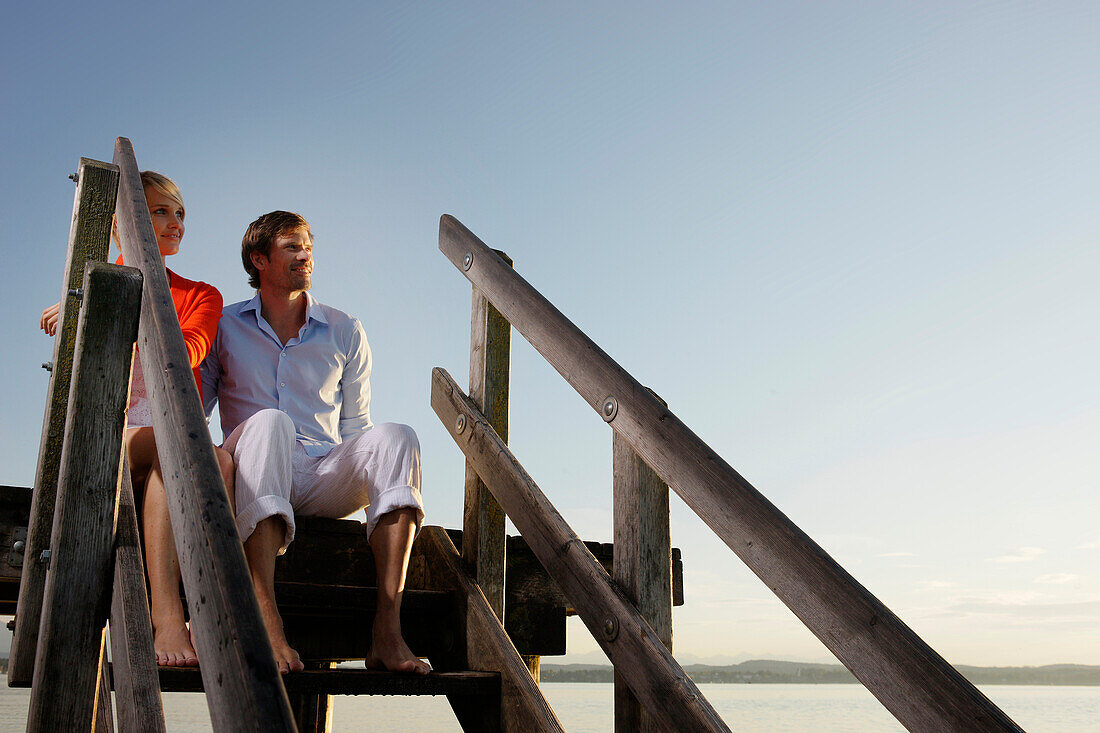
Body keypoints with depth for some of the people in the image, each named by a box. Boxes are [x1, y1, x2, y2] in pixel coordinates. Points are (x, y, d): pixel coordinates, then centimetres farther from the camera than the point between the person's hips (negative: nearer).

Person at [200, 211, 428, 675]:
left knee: (395, 436, -27)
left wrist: (372, 478, -3)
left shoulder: (345, 332, 17)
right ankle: (266, 625, -46)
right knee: (268, 422, -34)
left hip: (325, 481, 2)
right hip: (257, 485, -2)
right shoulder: (225, 327, 14)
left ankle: (387, 632, -38)